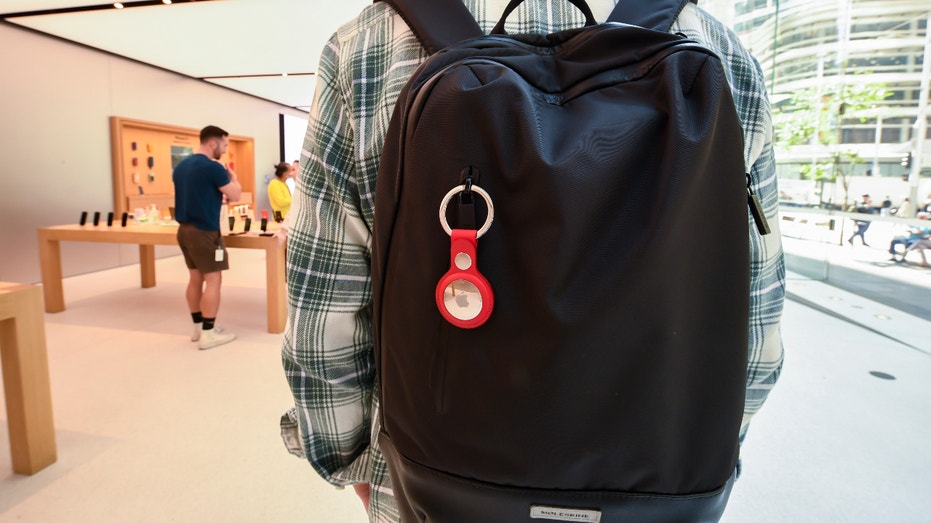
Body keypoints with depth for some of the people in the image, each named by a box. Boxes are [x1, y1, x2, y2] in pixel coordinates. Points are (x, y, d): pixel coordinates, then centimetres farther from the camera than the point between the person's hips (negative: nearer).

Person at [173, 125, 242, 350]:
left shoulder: (181, 166, 12)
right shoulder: (213, 167, -15)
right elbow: (235, 195, -9)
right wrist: (232, 176, 8)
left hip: (185, 229, 9)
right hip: (205, 231, -9)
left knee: (195, 278, 15)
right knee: (213, 280, -3)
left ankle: (198, 327, 23)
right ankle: (208, 334, 0)